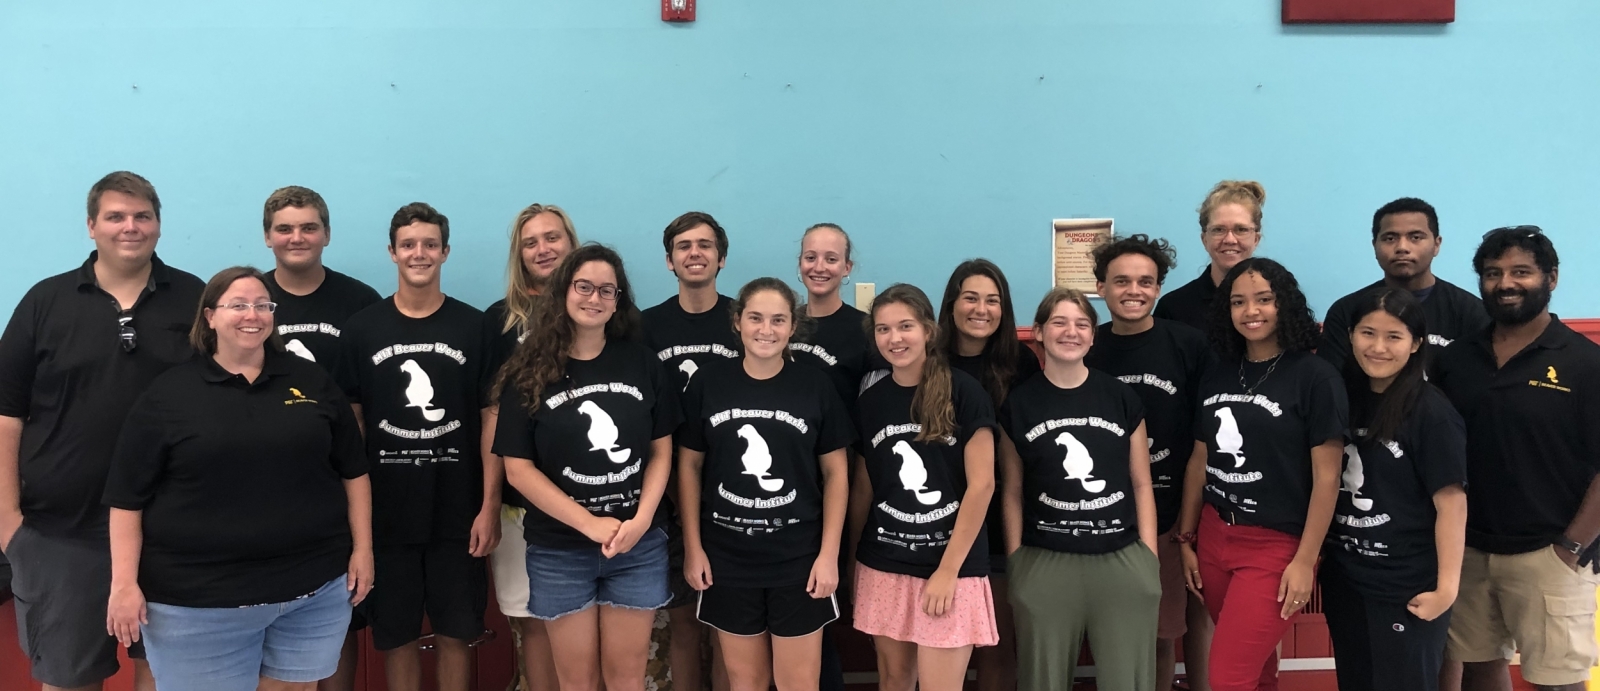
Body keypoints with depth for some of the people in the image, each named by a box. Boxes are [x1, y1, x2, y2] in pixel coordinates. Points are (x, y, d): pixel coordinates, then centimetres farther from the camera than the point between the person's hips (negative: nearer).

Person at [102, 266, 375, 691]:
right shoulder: (168, 393, -1)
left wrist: (362, 549, 3)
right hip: (197, 601, -2)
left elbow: (353, 470, 8)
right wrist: (125, 584, -7)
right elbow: (127, 497, -2)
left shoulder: (312, 382, 5)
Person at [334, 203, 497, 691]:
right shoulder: (362, 329, 2)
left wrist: (490, 507, -6)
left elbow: (491, 422, -1)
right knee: (396, 635, 11)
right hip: (385, 513, 1)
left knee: (454, 633, 8)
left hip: (457, 514, -1)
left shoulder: (474, 327, -1)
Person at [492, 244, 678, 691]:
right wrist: (592, 524, -14)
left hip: (639, 545, 1)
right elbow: (518, 468, -7)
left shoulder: (642, 363, 1)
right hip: (559, 550, -1)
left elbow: (661, 452, 4)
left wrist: (641, 520, -11)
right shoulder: (531, 372, -4)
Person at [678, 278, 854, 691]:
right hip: (727, 557, 1)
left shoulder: (815, 387, -2)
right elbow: (690, 466, 5)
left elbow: (836, 473, 0)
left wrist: (829, 554, -5)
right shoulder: (707, 385, -1)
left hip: (799, 558, -1)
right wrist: (693, 547, 1)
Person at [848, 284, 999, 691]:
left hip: (951, 568, -4)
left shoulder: (963, 392, -7)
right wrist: (852, 559, 11)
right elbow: (862, 489, 12)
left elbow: (981, 484, -10)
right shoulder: (870, 401, 6)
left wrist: (948, 570, -13)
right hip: (883, 569, 4)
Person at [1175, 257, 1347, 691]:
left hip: (1276, 545, -5)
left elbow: (1326, 477, -10)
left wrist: (1306, 560, -13)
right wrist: (1186, 539, 12)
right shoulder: (1217, 377, 9)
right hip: (1215, 538, 5)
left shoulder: (1314, 376, -8)